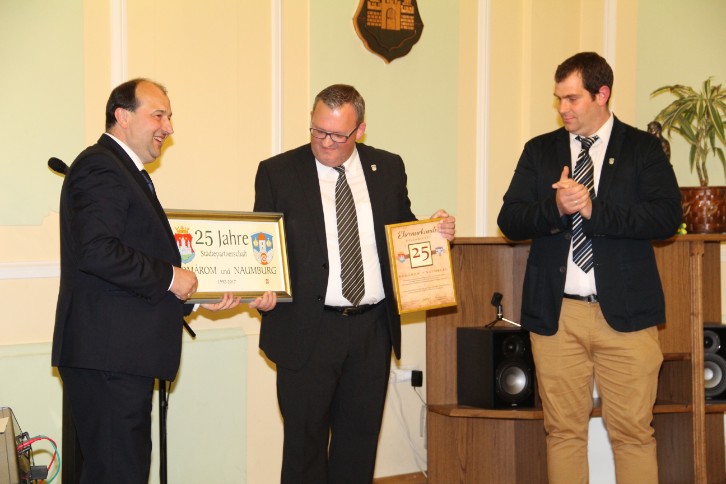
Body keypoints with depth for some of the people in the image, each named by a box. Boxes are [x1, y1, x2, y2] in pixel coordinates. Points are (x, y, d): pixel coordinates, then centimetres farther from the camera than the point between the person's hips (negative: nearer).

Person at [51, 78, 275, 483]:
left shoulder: (127, 173, 23)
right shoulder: (101, 167, -11)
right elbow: (96, 250, -25)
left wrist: (197, 295, 14)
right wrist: (169, 277, -16)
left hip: (123, 355, 11)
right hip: (108, 355, -11)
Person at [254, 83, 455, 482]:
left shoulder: (388, 168, 8)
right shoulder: (277, 172, -1)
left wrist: (435, 233, -4)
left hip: (373, 329, 3)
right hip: (307, 330, -3)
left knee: (360, 440, 12)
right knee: (305, 442, 3)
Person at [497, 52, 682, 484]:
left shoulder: (644, 148, 4)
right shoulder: (539, 151, 12)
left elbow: (667, 217, -9)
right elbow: (510, 220, 5)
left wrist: (593, 208, -16)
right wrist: (555, 207, -15)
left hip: (625, 313, -2)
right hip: (556, 313, 2)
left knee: (634, 431, 1)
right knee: (563, 430, 6)